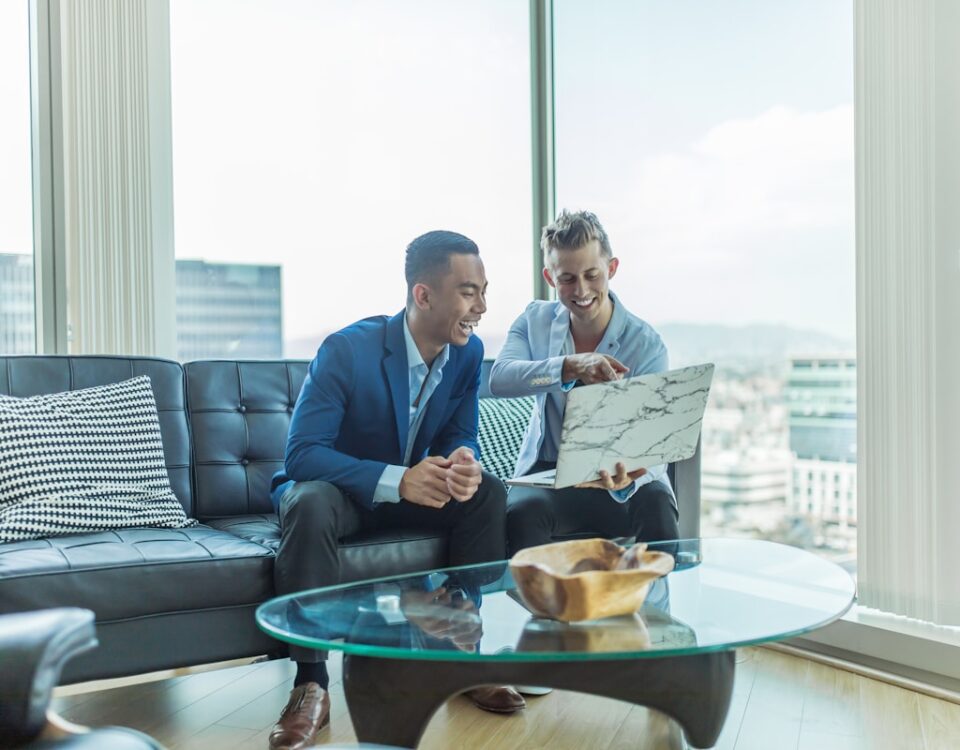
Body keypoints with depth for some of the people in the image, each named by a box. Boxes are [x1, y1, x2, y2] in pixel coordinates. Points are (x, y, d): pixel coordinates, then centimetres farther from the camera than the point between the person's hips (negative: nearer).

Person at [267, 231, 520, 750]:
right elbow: (301, 454, -28)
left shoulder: (468, 352, -9)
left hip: (410, 489, 5)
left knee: (488, 492, -19)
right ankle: (311, 684, -27)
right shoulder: (347, 349, -25)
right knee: (310, 505, -37)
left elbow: (460, 436, -2)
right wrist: (396, 479, -42)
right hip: (335, 488, -4)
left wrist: (464, 461, -29)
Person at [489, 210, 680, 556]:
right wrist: (570, 367, -37)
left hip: (618, 474, -1)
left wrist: (626, 478, -41)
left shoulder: (646, 344, -10)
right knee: (523, 510, -32)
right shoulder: (535, 320, 0)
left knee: (656, 506, -32)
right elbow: (499, 379, -20)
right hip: (548, 471, 1)